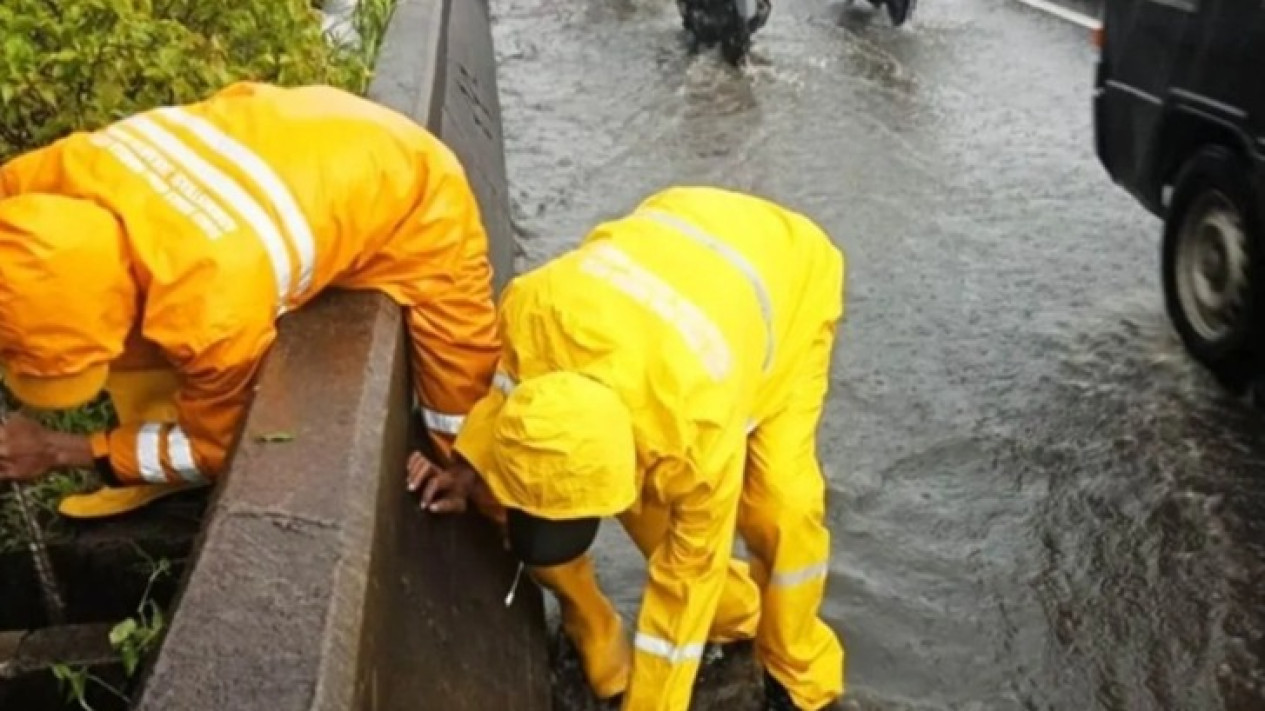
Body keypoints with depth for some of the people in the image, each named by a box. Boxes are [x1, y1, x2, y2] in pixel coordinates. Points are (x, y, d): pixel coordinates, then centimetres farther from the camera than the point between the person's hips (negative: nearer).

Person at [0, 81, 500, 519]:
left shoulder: (210, 307, -41)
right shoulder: (64, 173, -25)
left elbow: (215, 446, -18)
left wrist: (63, 453, -13)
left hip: (413, 201, -6)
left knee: (466, 433, -1)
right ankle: (156, 455, 11)